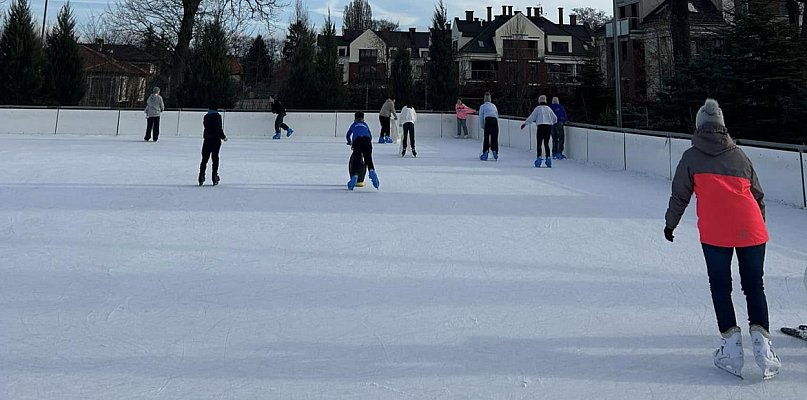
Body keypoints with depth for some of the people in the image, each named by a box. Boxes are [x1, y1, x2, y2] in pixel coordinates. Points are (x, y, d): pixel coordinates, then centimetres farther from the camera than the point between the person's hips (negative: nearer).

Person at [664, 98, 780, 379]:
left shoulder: (691, 157, 9)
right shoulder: (739, 155, 18)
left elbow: (680, 195, 10)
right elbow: (758, 195, 22)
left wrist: (670, 224, 24)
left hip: (715, 232, -2)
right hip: (751, 230, 2)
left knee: (720, 287, 8)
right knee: (754, 286, 10)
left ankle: (732, 347, 2)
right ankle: (761, 339, -5)